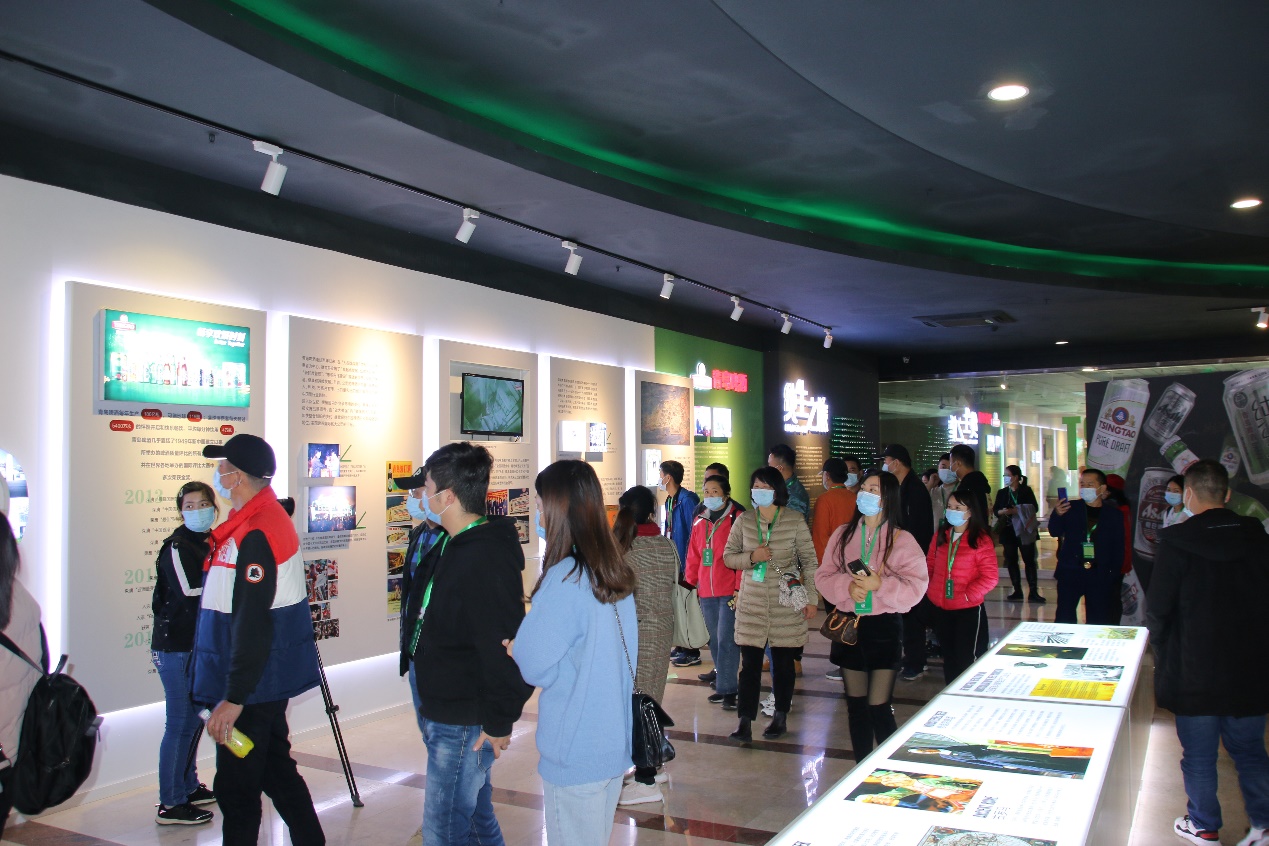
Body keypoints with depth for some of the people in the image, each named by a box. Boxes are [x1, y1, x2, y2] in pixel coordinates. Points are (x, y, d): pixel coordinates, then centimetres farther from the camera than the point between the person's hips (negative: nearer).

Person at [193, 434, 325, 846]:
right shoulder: (270, 516, 10)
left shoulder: (254, 534, -22)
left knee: (237, 788, 0)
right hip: (268, 680, 10)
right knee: (276, 769, 20)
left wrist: (234, 697, -25)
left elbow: (252, 623, -27)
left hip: (251, 687, -10)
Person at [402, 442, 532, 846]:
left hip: (467, 725, -10)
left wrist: (499, 722, -20)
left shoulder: (487, 559, -25)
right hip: (444, 714, 10)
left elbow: (503, 646, -26)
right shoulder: (450, 546, 8)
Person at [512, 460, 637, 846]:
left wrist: (515, 646, 2)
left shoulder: (565, 579, -21)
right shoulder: (616, 572, 3)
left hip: (576, 753, -7)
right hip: (616, 742, 8)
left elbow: (536, 666, -17)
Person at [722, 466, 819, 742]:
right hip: (751, 603, 1)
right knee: (749, 663, -2)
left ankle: (780, 717, 26)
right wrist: (751, 557, -14)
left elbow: (809, 561, 0)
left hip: (786, 605, -1)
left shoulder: (795, 522, -3)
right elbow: (728, 556, 6)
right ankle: (745, 723, 1)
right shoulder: (743, 521, 3)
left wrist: (811, 598, -3)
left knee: (783, 662, 10)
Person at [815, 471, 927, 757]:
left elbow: (916, 586, -10)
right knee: (856, 704, 12)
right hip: (849, 625, 4)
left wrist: (880, 585, -23)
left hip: (885, 626, -4)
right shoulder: (843, 535, 7)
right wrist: (848, 586, -16)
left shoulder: (902, 540, -3)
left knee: (879, 706, -6)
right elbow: (824, 576, 3)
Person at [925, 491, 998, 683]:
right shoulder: (940, 536, 7)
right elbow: (930, 565, 15)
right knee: (949, 657, 17)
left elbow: (990, 577, -14)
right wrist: (929, 589, 2)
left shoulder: (981, 540, -11)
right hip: (940, 609, 6)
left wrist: (968, 595, -17)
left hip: (968, 610, -6)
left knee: (967, 660, 0)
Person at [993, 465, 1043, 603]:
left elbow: (1034, 508, -8)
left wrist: (1015, 511, -18)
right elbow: (995, 510, 6)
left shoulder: (1026, 491, 0)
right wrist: (1002, 511, -16)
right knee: (1011, 561, 4)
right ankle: (1017, 591, 11)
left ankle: (1033, 592, -4)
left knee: (1029, 560, -4)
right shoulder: (1002, 493, 10)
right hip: (1008, 531, 4)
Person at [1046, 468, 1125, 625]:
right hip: (1070, 572, -1)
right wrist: (1057, 515, -22)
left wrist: (1114, 573, -1)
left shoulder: (1113, 514, 5)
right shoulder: (1070, 508, 3)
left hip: (1100, 576, 1)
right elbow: (1055, 532, -3)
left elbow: (1118, 546, 7)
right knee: (1064, 618, -1)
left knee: (1098, 621, 6)